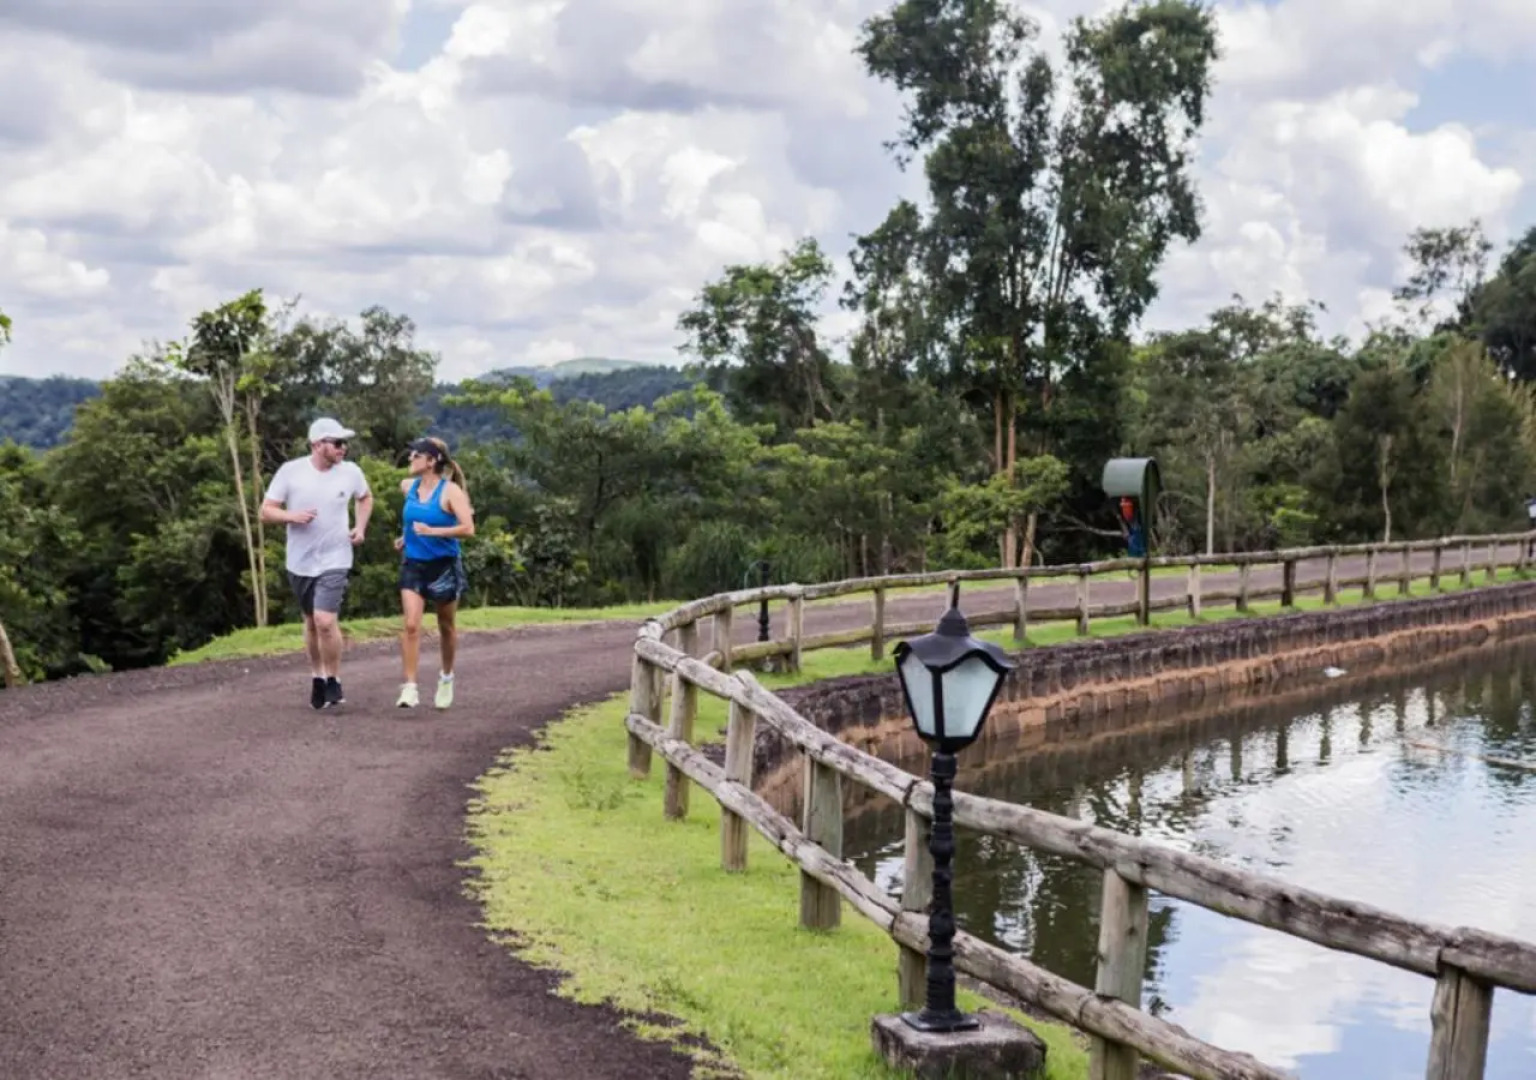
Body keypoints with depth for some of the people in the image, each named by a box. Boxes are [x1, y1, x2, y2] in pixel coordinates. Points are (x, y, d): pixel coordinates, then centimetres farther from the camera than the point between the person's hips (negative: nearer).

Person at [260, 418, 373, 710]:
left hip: (334, 561, -1)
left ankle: (333, 681, 1)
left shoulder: (351, 472, -6)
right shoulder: (290, 471, -10)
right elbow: (266, 511, -6)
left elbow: (366, 498, 16)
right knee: (311, 622, 16)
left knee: (325, 621, -17)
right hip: (300, 562, 2)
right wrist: (292, 516, -25)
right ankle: (317, 677, 34)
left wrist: (360, 526, 1)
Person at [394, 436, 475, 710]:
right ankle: (409, 688, -14)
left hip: (444, 565, -3)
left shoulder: (450, 491, -14)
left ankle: (446, 677, 35)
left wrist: (432, 531, -27)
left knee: (446, 626, 12)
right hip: (413, 564, 3)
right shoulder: (407, 487, 3)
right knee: (411, 625, -12)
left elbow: (468, 528, -23)